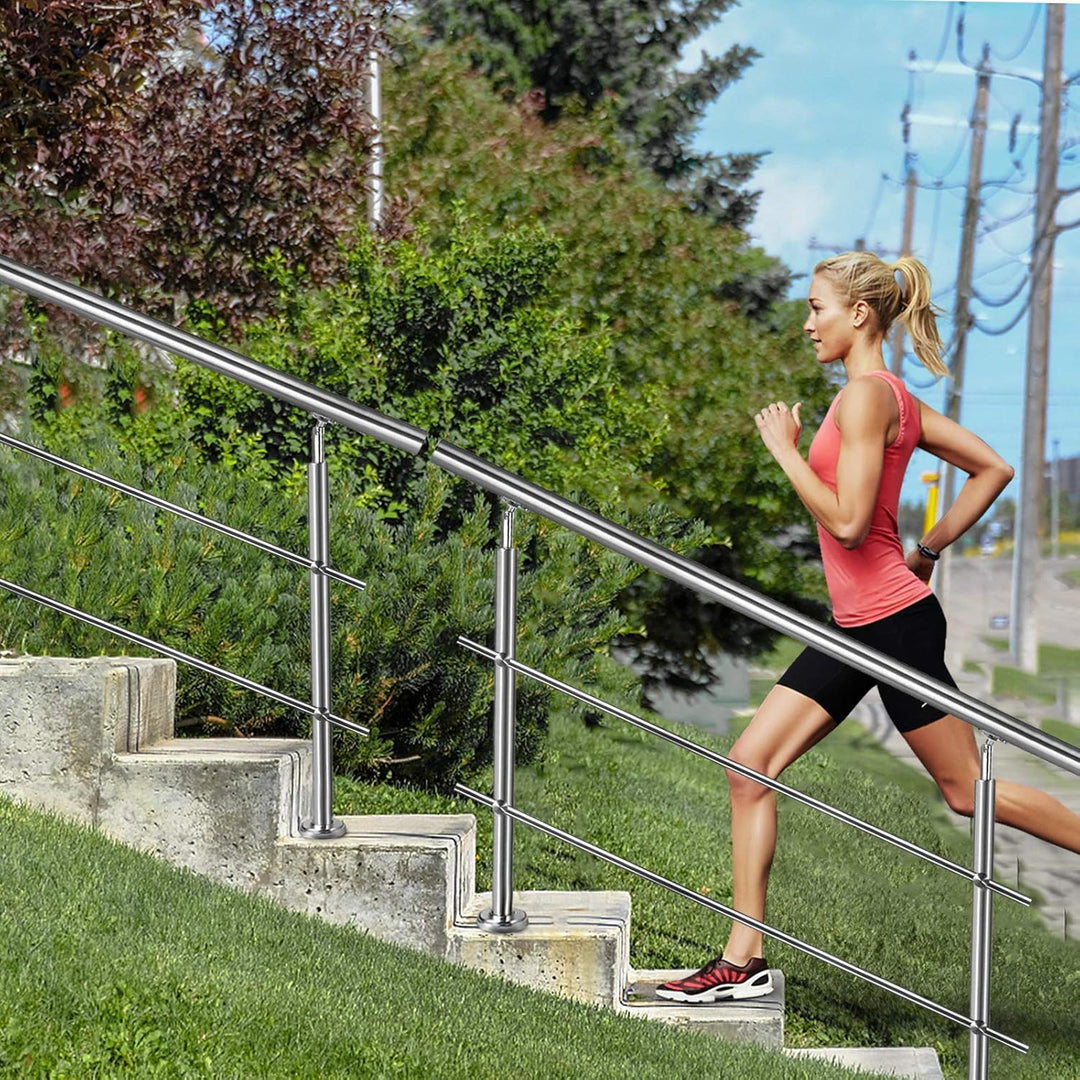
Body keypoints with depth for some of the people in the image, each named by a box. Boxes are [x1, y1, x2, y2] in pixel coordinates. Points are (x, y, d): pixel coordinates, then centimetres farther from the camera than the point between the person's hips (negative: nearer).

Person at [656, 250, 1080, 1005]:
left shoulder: (866, 395, -16)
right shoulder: (892, 398, 12)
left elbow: (848, 522, -22)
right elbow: (992, 468, 16)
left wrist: (785, 448, -13)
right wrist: (929, 549, 15)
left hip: (895, 620, -10)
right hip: (857, 627, 10)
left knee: (967, 788, 2)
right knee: (751, 764, 3)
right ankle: (745, 959, 5)